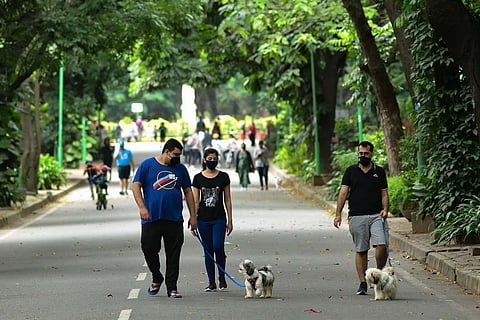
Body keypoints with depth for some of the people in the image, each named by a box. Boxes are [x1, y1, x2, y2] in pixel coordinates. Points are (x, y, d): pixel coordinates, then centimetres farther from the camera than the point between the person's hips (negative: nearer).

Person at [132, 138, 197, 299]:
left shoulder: (180, 168, 11)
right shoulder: (147, 165, 2)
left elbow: (188, 192, 15)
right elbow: (136, 186, -1)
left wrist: (193, 216, 10)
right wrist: (142, 207, -13)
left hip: (174, 219, 2)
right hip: (151, 218, -2)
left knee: (173, 254, 1)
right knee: (149, 249, -3)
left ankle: (172, 287, 7)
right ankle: (156, 278, 22)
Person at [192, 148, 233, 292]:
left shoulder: (223, 177, 3)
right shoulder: (198, 178, 4)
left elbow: (227, 200, 5)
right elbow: (195, 201, 5)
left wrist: (230, 221, 3)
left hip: (219, 218, -1)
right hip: (203, 219, 1)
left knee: (218, 247, -14)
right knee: (208, 250, 3)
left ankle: (222, 278, 4)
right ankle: (211, 282, 11)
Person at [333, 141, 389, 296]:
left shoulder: (379, 171, 11)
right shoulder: (350, 171, 9)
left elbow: (384, 194, 12)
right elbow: (343, 193, 4)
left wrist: (385, 209, -7)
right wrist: (338, 214, -5)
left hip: (376, 215, 0)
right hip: (357, 216, 0)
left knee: (381, 245, -16)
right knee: (361, 250, 2)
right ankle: (363, 283, 7)